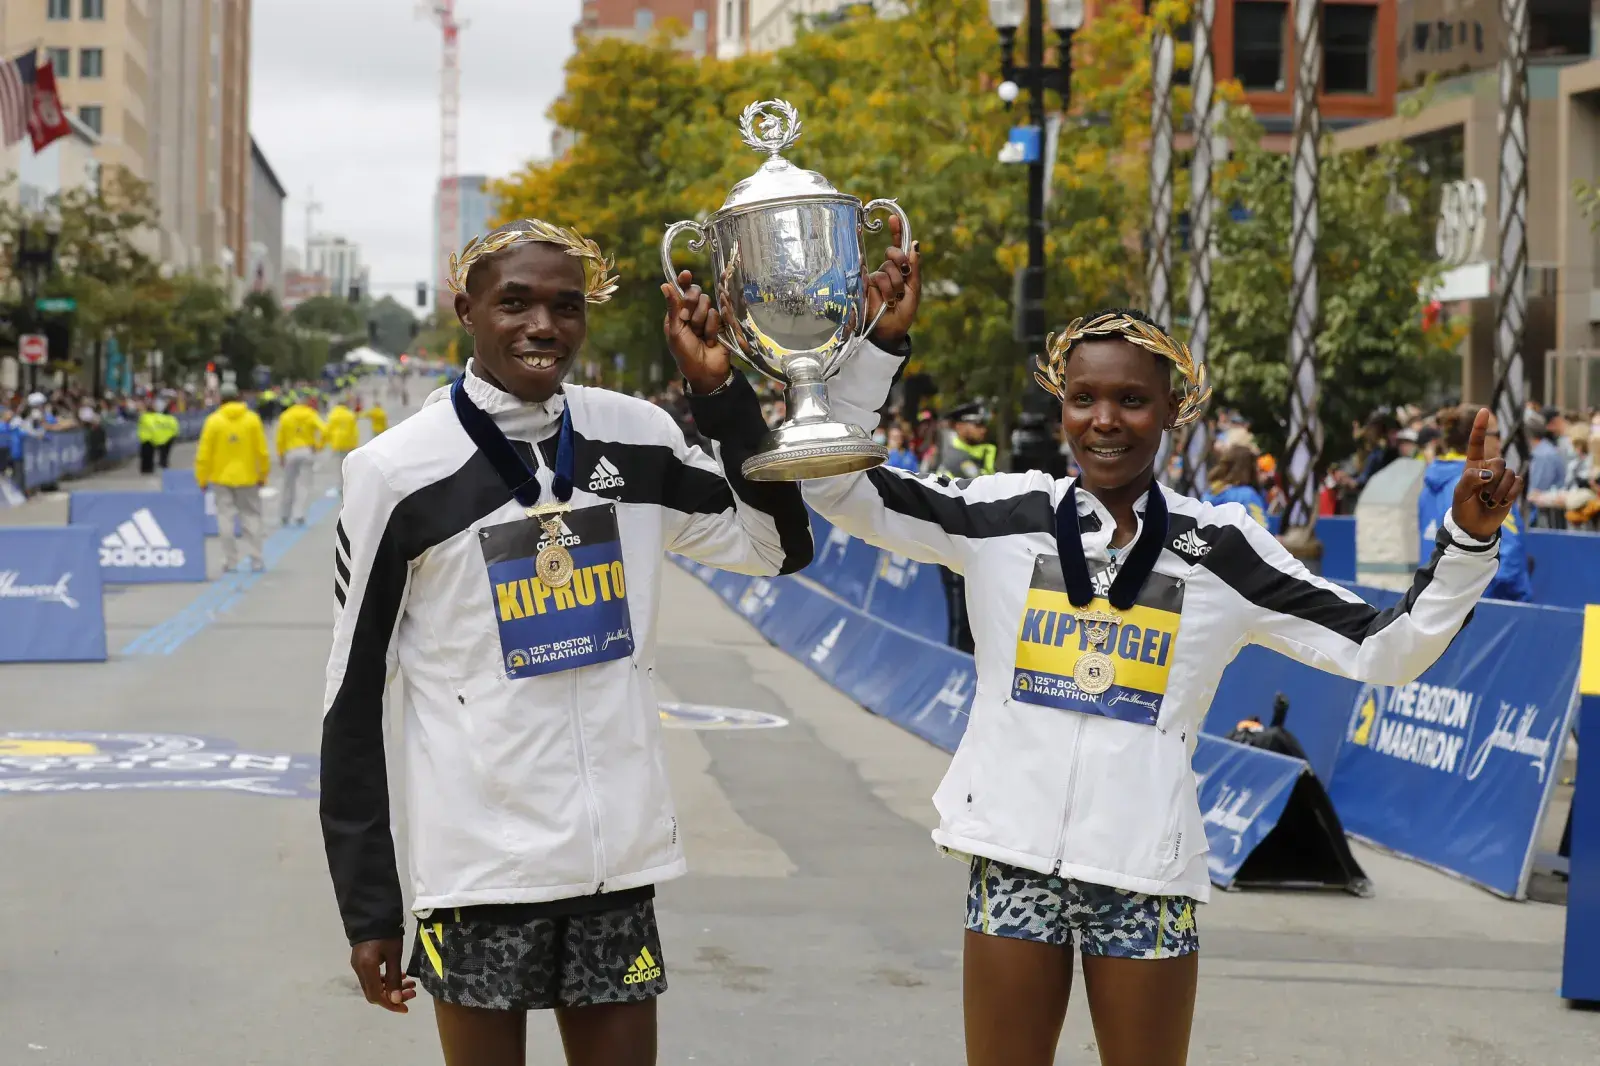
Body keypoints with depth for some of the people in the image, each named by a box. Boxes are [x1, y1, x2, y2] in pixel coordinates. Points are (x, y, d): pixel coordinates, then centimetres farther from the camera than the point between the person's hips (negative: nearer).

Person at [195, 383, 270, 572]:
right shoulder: (252, 419, -1)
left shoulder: (213, 421, -4)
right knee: (251, 516, 8)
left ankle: (230, 560, 2)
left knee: (226, 517, 4)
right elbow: (262, 451, -1)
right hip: (247, 477, 1)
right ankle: (256, 559, 5)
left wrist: (202, 479, 4)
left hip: (221, 478, -1)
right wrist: (263, 475, 10)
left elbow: (204, 453, -4)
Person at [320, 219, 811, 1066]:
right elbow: (353, 697, -3)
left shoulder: (635, 438, 4)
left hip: (619, 856, 4)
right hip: (480, 863, -3)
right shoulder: (399, 471, -7)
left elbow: (778, 545, 13)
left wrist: (721, 391, 0)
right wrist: (368, 905, -4)